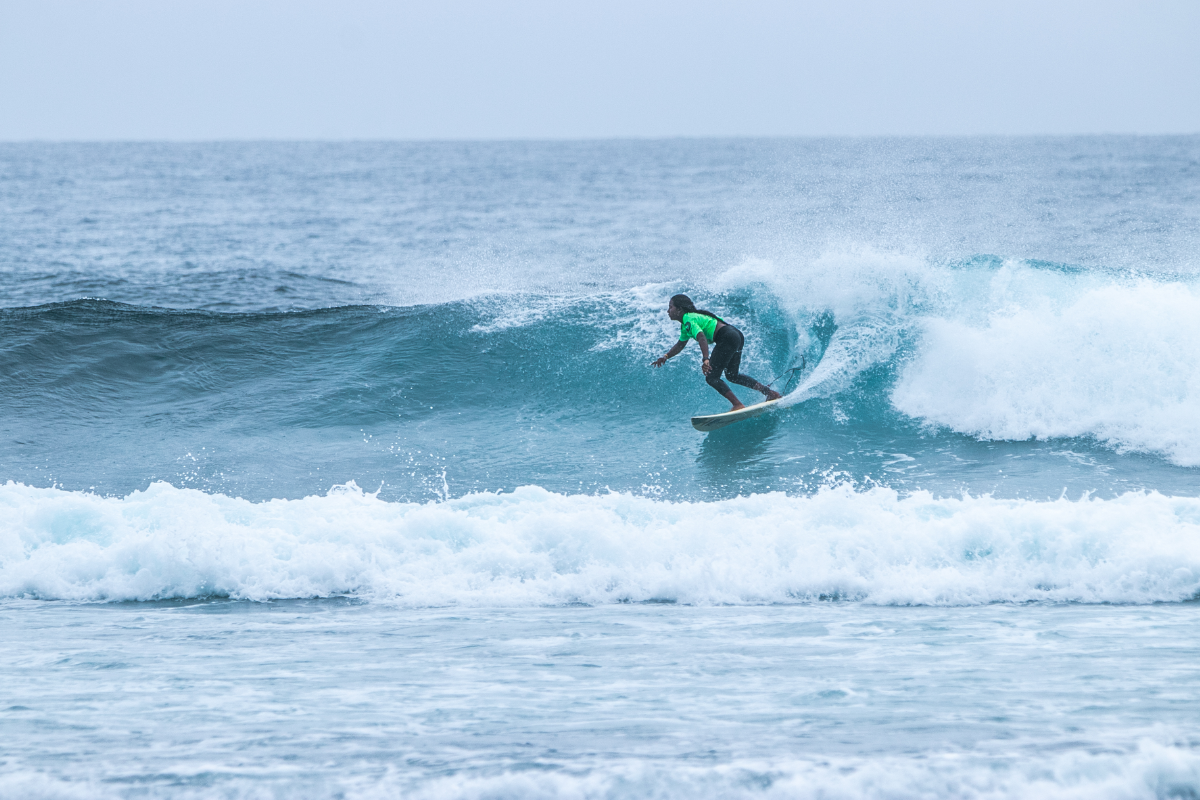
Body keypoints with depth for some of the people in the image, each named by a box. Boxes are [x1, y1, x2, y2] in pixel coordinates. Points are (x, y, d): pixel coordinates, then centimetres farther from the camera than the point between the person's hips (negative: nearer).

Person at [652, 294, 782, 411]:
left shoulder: (689, 320, -12)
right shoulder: (685, 324, 20)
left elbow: (702, 338, -28)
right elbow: (680, 345, 31)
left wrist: (705, 360, -39)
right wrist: (665, 357, 17)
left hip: (727, 338, -11)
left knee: (712, 377, -10)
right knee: (732, 375, 25)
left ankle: (738, 405, -17)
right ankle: (770, 392, 25)